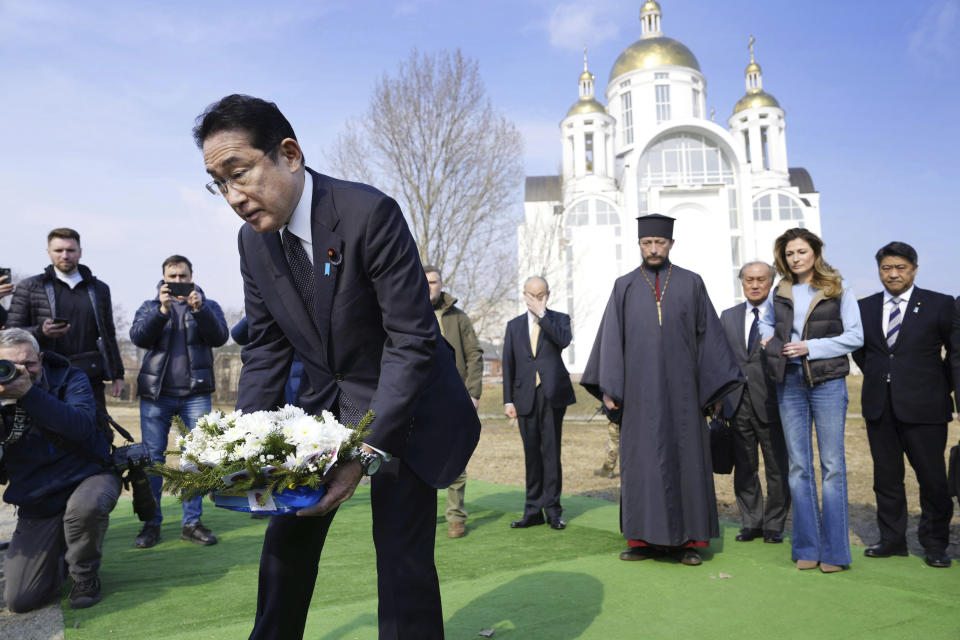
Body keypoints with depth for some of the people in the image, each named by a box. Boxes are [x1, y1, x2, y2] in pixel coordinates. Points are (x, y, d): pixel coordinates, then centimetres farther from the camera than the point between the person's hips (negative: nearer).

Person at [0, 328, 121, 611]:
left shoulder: (70, 380, -7)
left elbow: (83, 426, -27)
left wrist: (28, 393, -34)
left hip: (89, 478, -3)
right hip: (37, 507, 3)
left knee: (85, 507, -41)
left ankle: (85, 577, -9)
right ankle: (59, 557, 30)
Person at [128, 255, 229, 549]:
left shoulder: (207, 305, 13)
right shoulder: (150, 307, 15)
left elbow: (219, 337, -5)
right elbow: (138, 337, -3)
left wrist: (199, 309, -19)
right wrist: (162, 310, -18)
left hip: (195, 393, -1)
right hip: (155, 393, 1)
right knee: (152, 457, 2)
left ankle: (192, 522, 7)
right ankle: (151, 523, 11)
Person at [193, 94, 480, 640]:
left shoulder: (370, 212, -25)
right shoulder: (254, 239, -3)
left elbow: (412, 340, -25)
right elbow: (266, 348, 3)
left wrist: (367, 451, -30)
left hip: (401, 407, -5)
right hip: (325, 404, 6)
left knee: (403, 559, -5)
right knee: (286, 541, 12)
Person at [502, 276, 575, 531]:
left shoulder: (559, 319, 7)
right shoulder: (514, 325, 13)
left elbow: (564, 340, -16)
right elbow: (508, 364, 10)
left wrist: (541, 314, -15)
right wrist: (508, 400, 3)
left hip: (553, 395, -2)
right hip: (526, 397, 2)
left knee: (551, 452, -1)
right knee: (532, 454, 6)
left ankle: (552, 509, 8)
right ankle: (533, 510, 13)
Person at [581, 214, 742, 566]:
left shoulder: (691, 283, 8)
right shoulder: (624, 286, 9)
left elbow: (709, 336, 6)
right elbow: (611, 338, 5)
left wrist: (715, 389, 1)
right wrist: (609, 389, -3)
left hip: (681, 391, 0)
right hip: (639, 392, 1)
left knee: (686, 461, 3)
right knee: (641, 461, 3)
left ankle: (687, 540, 12)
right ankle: (643, 539, 12)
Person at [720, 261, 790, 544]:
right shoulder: (728, 316, 13)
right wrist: (720, 400, 7)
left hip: (771, 403, -3)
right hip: (738, 404, 4)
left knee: (777, 468, 6)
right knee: (744, 468, 11)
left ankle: (774, 525, 20)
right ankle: (751, 523, 24)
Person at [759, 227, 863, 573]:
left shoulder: (838, 290, 2)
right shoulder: (780, 292, 12)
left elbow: (855, 336, -3)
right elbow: (767, 322, 29)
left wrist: (810, 346, -12)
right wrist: (769, 339, 8)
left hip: (827, 381, -3)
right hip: (789, 382, 4)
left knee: (832, 465, -1)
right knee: (798, 467, 6)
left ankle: (835, 551, 8)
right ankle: (808, 548, 15)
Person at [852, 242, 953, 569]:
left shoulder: (940, 305, -1)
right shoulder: (865, 307, 8)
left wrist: (941, 387, 5)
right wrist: (879, 378, 12)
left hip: (923, 407, -3)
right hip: (879, 407, 3)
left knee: (932, 478, 1)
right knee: (886, 477, 10)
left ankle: (935, 544, 19)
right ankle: (892, 539, 22)